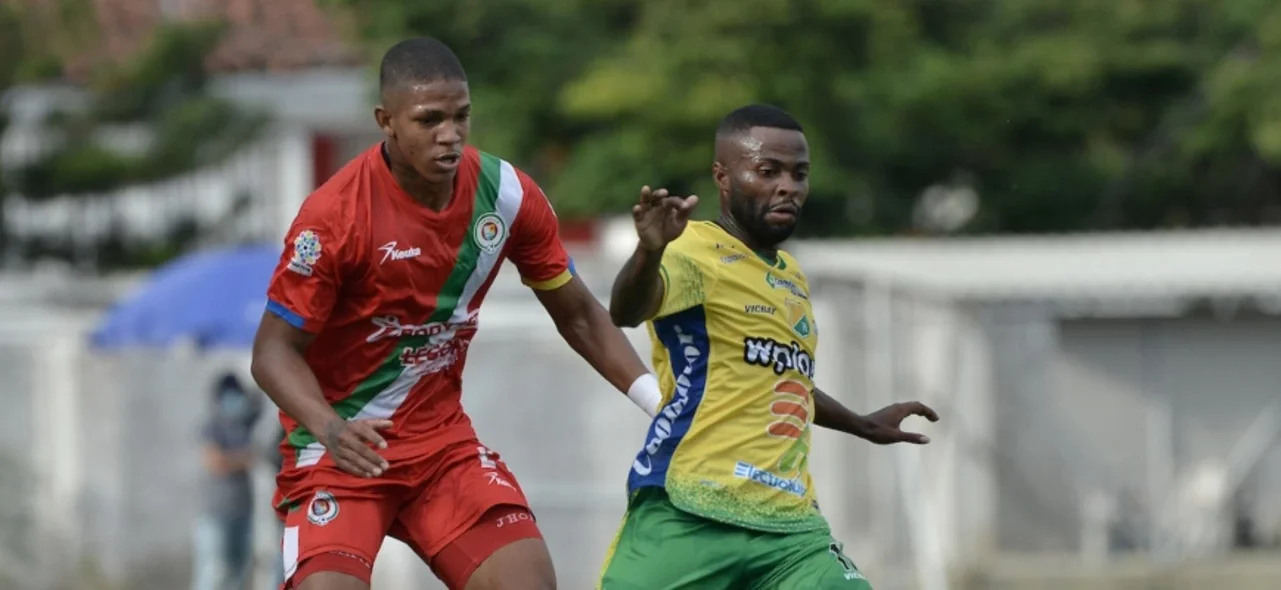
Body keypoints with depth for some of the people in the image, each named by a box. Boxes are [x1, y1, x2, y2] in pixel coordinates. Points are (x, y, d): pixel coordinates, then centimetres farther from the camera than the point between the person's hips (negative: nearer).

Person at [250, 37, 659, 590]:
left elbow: (576, 315, 8)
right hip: (341, 448, -4)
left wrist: (662, 401, -3)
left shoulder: (507, 194, -6)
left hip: (443, 439, 4)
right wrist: (330, 429, -34)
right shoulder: (334, 214, -20)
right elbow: (275, 348, -15)